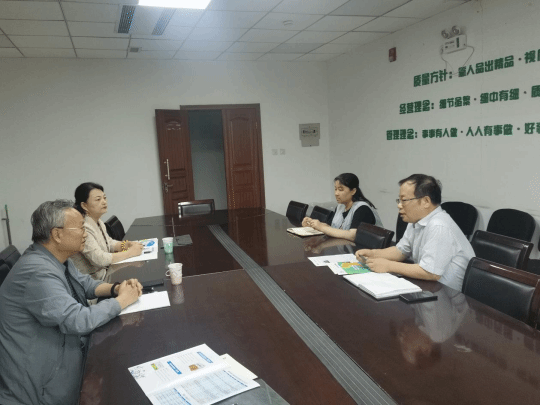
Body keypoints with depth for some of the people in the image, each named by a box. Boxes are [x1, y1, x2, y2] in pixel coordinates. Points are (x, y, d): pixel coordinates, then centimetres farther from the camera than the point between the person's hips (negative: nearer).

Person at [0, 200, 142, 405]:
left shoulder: (56, 258, 1)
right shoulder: (37, 272, -30)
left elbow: (85, 283, 14)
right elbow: (80, 321, -33)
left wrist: (116, 288, -5)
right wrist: (121, 300, -18)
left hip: (66, 349, 9)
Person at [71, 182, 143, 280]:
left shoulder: (98, 221, 8)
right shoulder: (83, 227, -22)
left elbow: (109, 243, 19)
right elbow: (99, 259, -26)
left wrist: (127, 244, 0)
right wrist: (130, 252, -21)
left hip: (105, 271, 9)